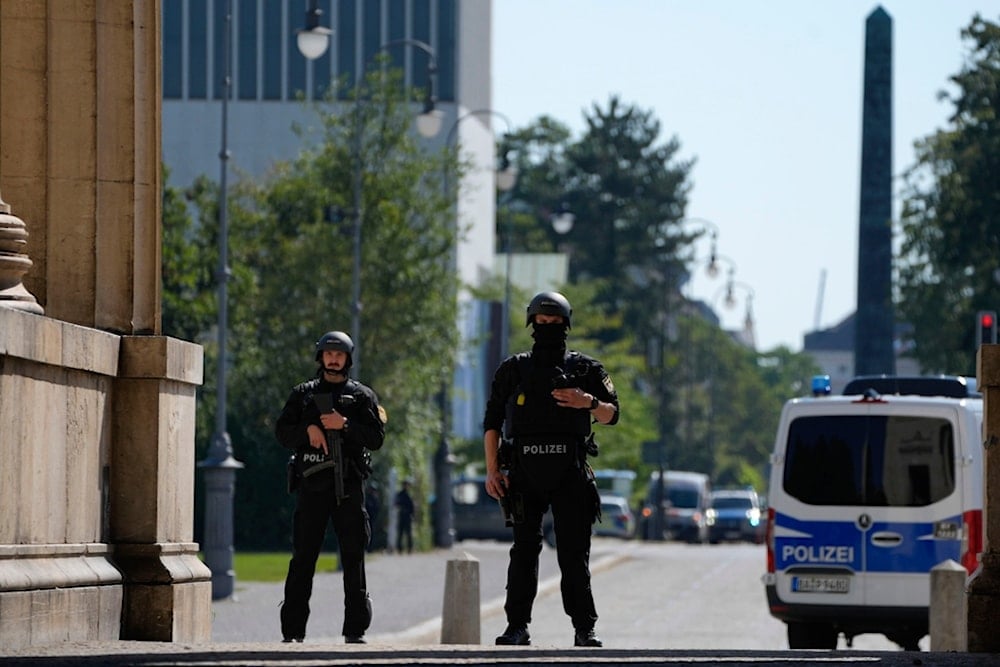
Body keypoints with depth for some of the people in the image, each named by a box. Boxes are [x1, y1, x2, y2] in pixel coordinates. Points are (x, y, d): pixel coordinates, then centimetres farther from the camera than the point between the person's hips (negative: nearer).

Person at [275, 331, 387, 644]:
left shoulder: (361, 395, 10)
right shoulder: (303, 394, 14)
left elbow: (376, 437, 1)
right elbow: (282, 431, 8)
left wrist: (345, 425, -12)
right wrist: (308, 430, -10)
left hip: (348, 486, -1)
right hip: (312, 483, 1)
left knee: (353, 557, -1)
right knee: (303, 557, -1)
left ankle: (355, 630, 2)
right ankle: (293, 630, 0)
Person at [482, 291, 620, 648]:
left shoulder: (585, 368, 11)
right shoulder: (513, 370, 12)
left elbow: (611, 414, 11)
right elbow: (492, 422, 11)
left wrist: (589, 402, -11)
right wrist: (492, 470, 1)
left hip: (570, 474, 0)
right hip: (525, 473, 0)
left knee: (574, 552, -2)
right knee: (524, 550, -1)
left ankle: (584, 628, 1)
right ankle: (517, 627, 1)